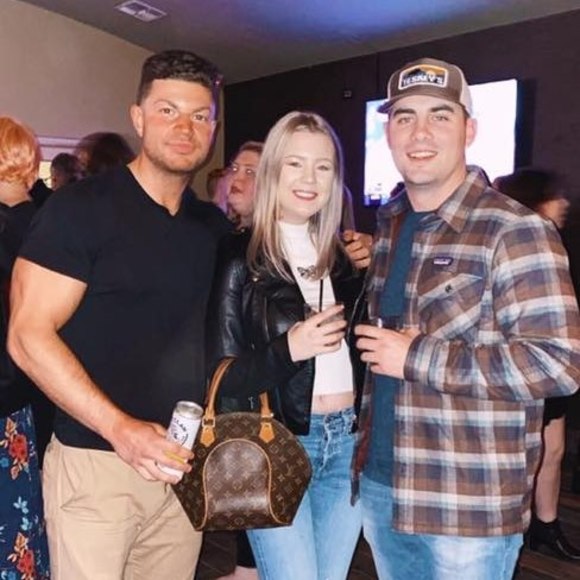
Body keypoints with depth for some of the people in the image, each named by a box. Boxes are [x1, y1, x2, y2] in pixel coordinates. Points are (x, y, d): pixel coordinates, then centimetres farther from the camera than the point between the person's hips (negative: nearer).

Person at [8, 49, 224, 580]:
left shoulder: (212, 226, 8)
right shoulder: (82, 205, -10)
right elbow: (29, 335, -14)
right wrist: (118, 428, -21)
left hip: (184, 463, 6)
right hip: (96, 462, -5)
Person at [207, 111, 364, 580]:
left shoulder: (344, 254, 6)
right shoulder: (240, 257, -8)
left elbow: (357, 342, 12)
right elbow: (221, 376, -9)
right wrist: (288, 349, -23)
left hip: (348, 441, 5)